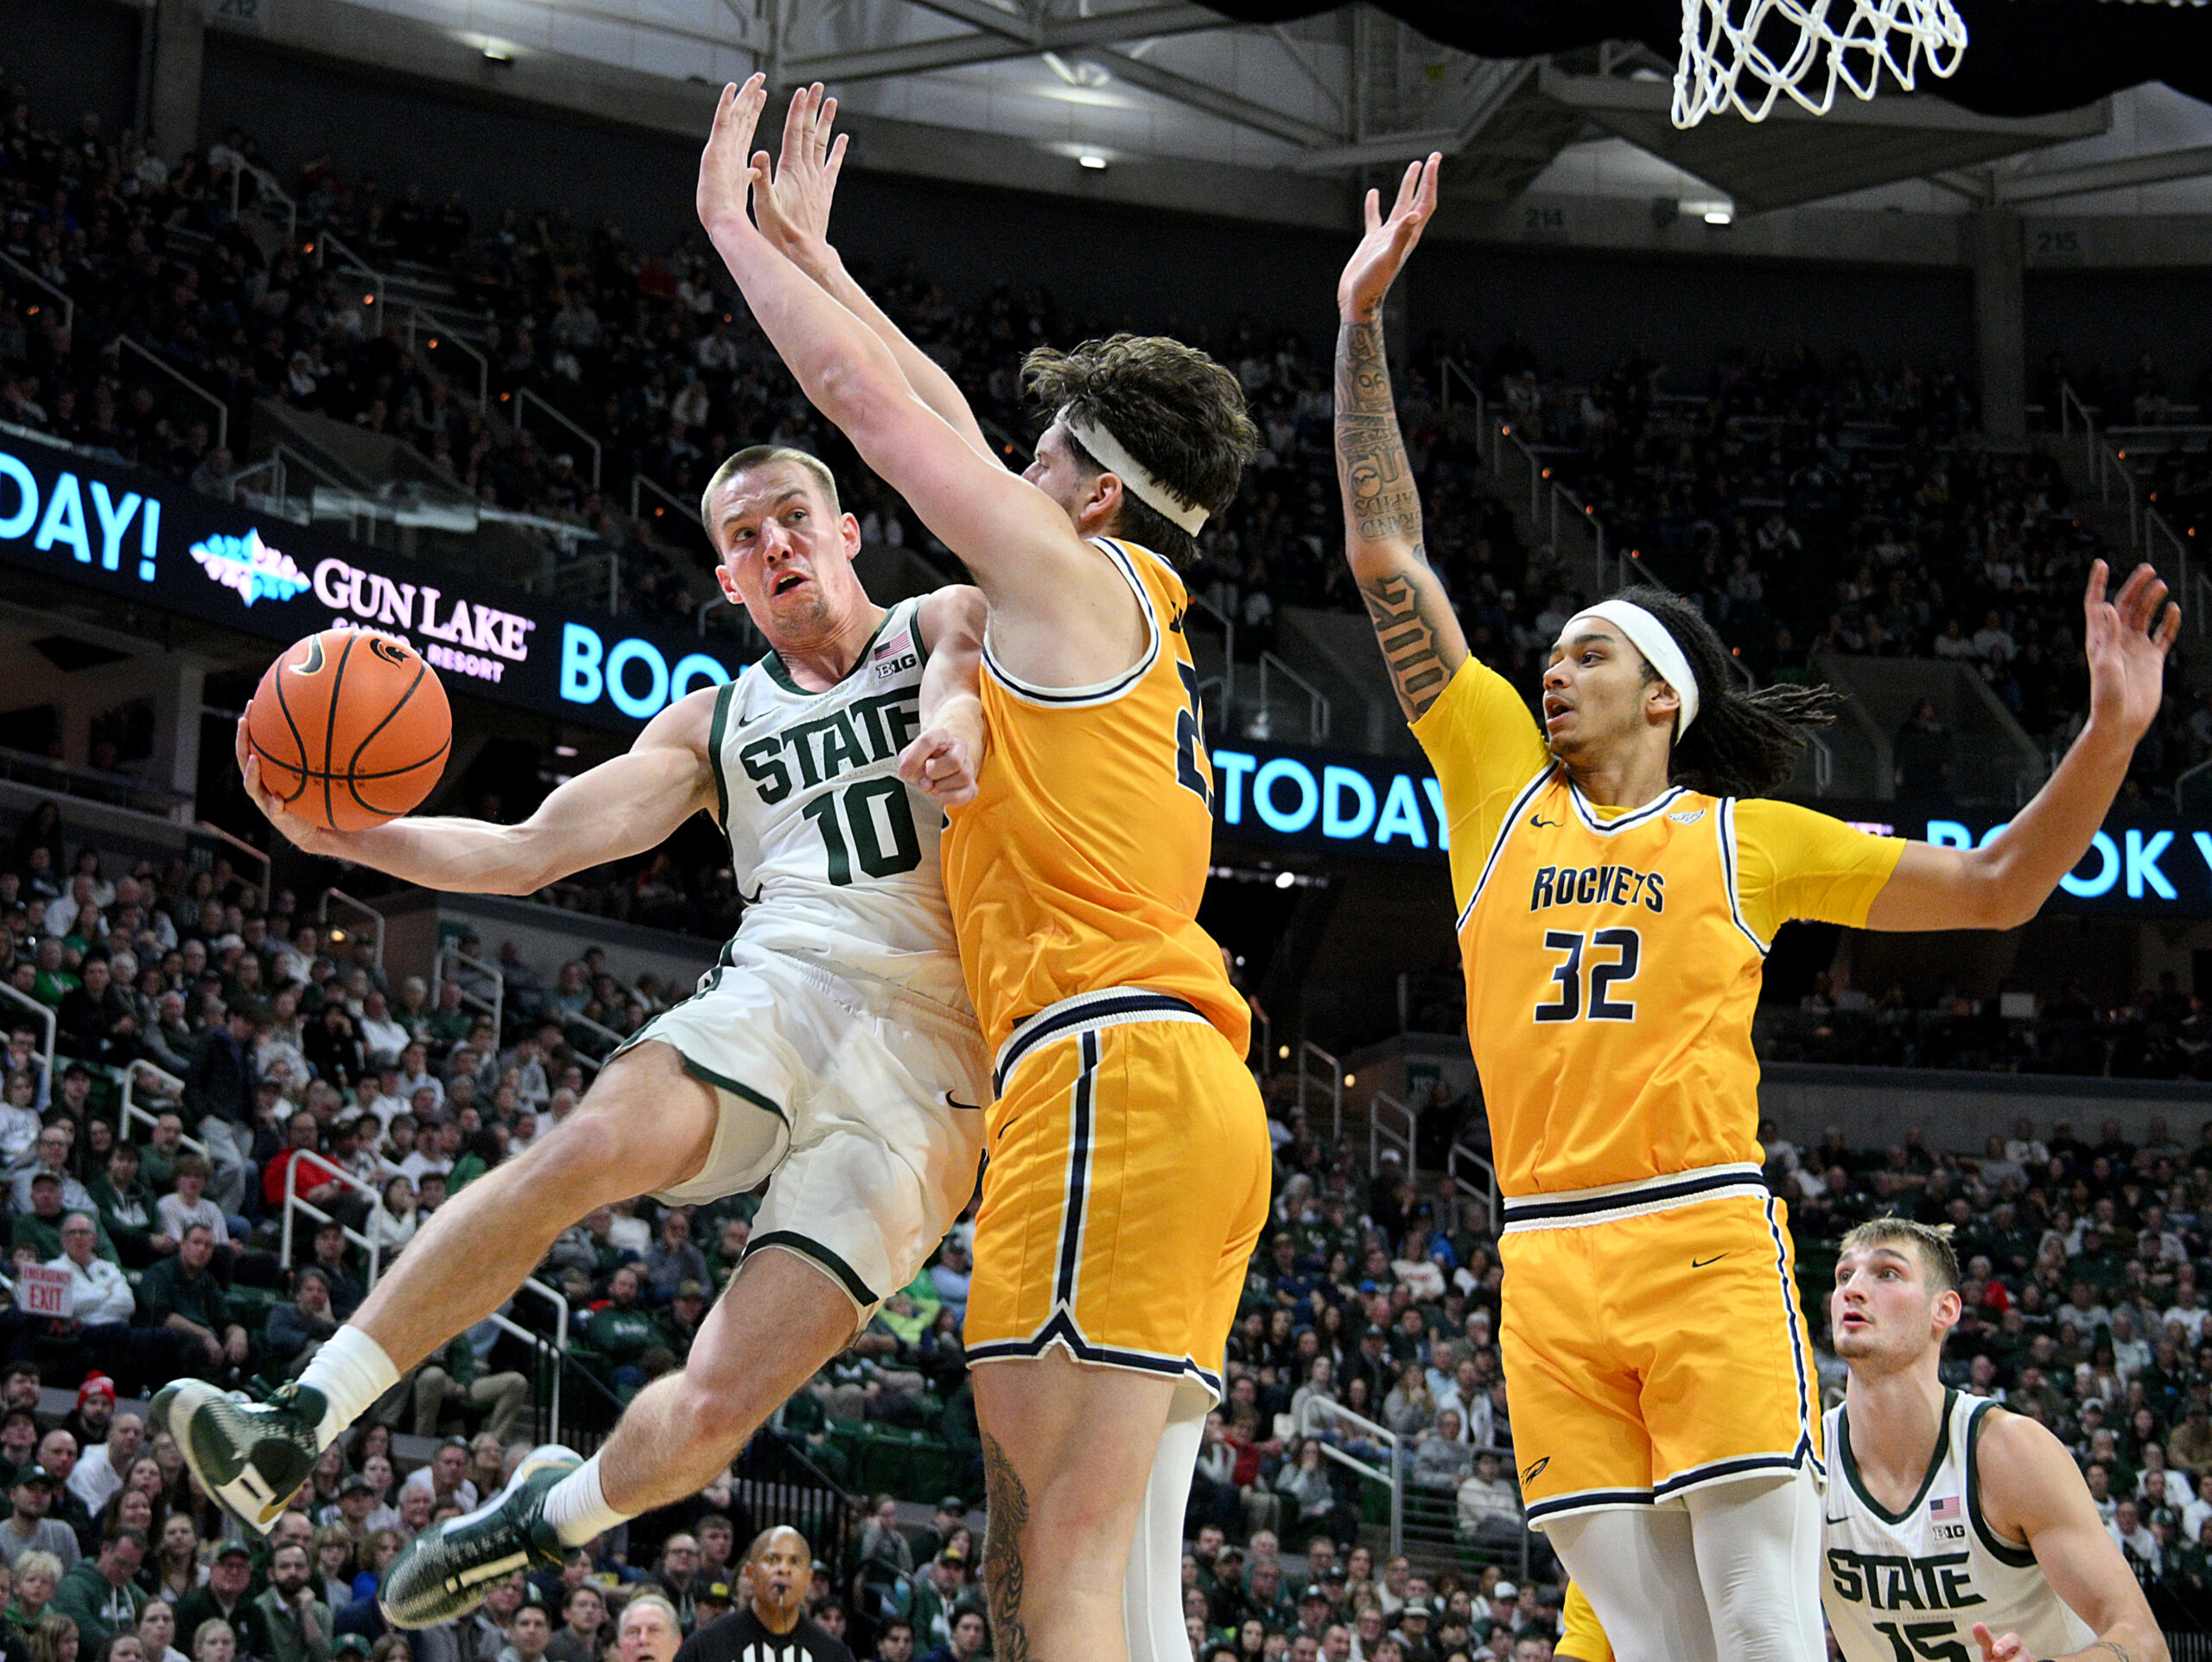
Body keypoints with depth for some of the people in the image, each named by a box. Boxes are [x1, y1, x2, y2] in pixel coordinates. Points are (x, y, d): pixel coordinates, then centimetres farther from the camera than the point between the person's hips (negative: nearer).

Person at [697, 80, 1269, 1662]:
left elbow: (866, 397, 5)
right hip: (1188, 1103, 9)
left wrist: (734, 225, 18)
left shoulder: (1076, 579, 2)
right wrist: (812, 251, 40)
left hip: (1109, 1067, -9)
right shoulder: (1139, 619, 26)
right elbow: (947, 419, 35)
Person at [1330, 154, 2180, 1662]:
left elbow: (1994, 890, 14)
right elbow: (1387, 558, 14)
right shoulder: (1503, 788, 15)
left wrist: (2109, 737, 0)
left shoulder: (1748, 838, 10)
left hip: (1707, 1241, -2)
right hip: (1546, 1261, 3)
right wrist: (1364, 327, 11)